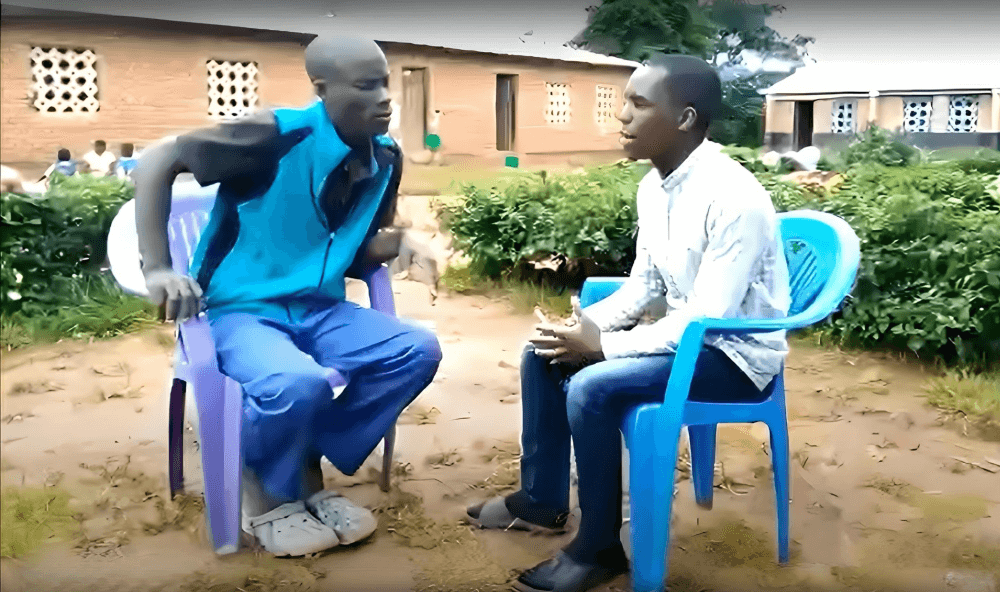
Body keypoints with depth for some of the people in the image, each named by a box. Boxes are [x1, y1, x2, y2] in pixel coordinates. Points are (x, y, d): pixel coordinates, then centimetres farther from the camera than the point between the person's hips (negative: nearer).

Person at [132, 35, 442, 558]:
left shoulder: (385, 160, 2)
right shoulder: (279, 135, -18)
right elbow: (158, 160, -15)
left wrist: (381, 249, -9)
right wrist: (157, 268, -21)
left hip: (319, 309, 7)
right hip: (241, 309, -6)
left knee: (418, 351, -13)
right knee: (297, 384, -35)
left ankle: (309, 470, 3)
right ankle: (266, 497, 0)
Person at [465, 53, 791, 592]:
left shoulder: (735, 199, -26)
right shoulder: (652, 187, 0)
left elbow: (708, 320, -28)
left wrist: (601, 344, -23)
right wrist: (587, 325, -8)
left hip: (734, 353, -9)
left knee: (592, 387, -28)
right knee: (545, 353, 3)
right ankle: (542, 500, 18)